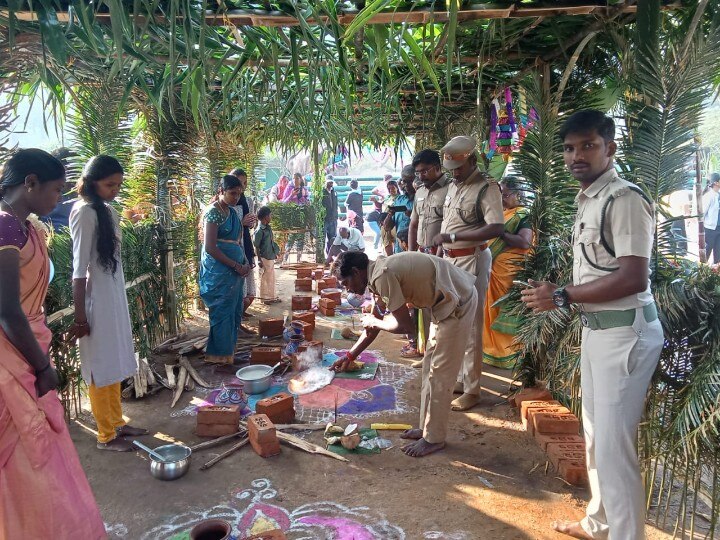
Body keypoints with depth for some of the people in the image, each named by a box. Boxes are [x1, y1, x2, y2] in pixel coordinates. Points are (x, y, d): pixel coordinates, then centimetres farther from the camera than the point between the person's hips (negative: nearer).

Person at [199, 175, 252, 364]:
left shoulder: (231, 212, 13)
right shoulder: (213, 212, -12)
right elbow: (210, 248, -18)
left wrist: (245, 263, 5)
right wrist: (237, 266, -16)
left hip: (234, 271, 9)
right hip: (219, 272, -8)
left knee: (235, 311, 13)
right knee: (222, 312, -1)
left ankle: (229, 351, 25)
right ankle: (220, 355, 11)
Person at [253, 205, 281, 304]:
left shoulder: (269, 228, 7)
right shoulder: (259, 231, -17)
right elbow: (256, 247, -15)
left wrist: (276, 251, 15)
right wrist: (259, 260, -16)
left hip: (271, 258, 8)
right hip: (264, 258, -8)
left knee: (271, 278, 15)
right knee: (265, 278, 3)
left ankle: (272, 296, 25)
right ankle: (265, 297, 14)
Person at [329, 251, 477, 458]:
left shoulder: (382, 276, -22)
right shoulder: (380, 272, 9)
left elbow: (404, 325, -21)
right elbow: (375, 322, 18)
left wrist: (374, 322, -3)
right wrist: (350, 355, 21)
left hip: (457, 304, -10)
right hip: (451, 300, 10)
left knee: (439, 373, -1)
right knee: (430, 366, 16)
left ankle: (434, 438, 13)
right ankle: (427, 428, 28)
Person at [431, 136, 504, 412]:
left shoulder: (486, 187, -14)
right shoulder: (453, 186, 12)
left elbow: (496, 228, -25)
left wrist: (452, 236, -26)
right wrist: (442, 255, 18)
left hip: (471, 261, -8)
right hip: (450, 260, 9)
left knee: (470, 327, -3)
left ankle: (472, 390, 8)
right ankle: (462, 378, 28)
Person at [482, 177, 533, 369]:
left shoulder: (523, 216, -6)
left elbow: (525, 242, -20)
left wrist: (500, 232, -18)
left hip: (510, 272, -8)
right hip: (491, 270, 8)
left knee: (508, 312, -2)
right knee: (491, 310, 12)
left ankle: (509, 355, 8)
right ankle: (492, 350, 23)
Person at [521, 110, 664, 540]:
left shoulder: (624, 198, -17)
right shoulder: (588, 200, 12)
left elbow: (633, 278, -24)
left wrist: (562, 296, -19)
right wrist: (558, 293, 7)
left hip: (624, 331, -10)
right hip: (595, 328, 10)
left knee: (614, 446, -3)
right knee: (595, 437, 21)